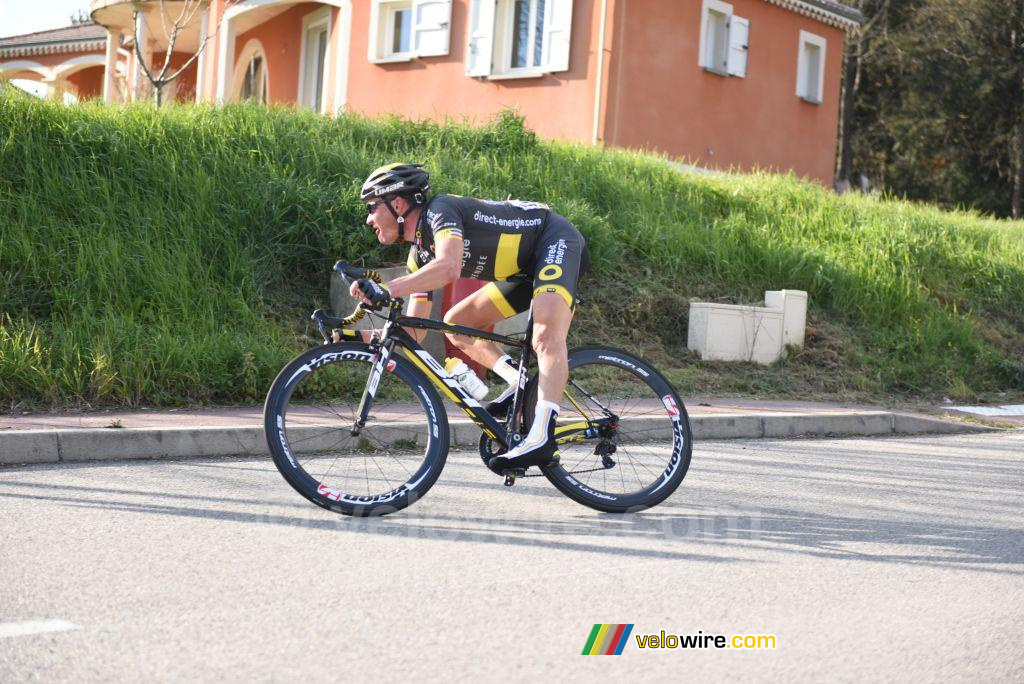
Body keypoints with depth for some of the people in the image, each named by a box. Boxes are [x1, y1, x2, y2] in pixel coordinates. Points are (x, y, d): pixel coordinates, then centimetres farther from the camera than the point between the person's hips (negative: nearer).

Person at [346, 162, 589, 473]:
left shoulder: (439, 210, -21)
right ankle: (520, 383, -2)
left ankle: (542, 437, -44)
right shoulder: (420, 252, 6)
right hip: (525, 268, 10)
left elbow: (449, 267, -42)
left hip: (556, 240, -10)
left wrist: (385, 290, -47)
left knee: (547, 336, -32)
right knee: (455, 323, 8)